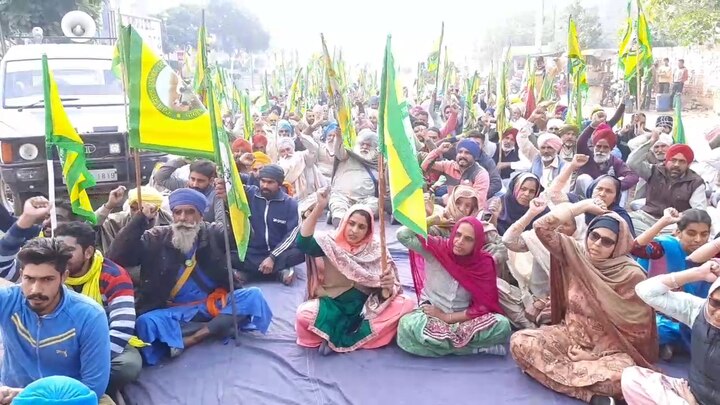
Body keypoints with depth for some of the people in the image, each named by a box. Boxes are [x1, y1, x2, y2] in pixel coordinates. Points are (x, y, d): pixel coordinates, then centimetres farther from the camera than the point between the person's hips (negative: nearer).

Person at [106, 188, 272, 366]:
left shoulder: (213, 233, 4)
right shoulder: (156, 239, 2)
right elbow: (116, 256, -9)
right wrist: (141, 219, -15)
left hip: (214, 304, 2)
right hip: (173, 312, -1)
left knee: (254, 296, -22)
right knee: (146, 323, -31)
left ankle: (194, 337, -29)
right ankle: (217, 327, -27)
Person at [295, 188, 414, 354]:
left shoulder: (377, 251, -1)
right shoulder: (331, 243, -5)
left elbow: (384, 293, -3)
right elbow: (303, 243, -25)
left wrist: (388, 286, -28)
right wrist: (319, 208, -33)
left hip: (365, 310, 3)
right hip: (333, 307, -3)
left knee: (405, 305, -22)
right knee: (305, 313, -33)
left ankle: (338, 340, -20)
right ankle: (364, 336, -11)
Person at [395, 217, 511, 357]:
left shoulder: (483, 263, -7)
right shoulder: (435, 247, -8)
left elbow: (482, 306, -9)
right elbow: (402, 234, -21)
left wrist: (447, 317, -15)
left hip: (463, 319, 1)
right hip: (430, 315, -1)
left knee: (502, 325, -27)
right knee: (407, 326, -35)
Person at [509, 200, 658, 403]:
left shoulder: (632, 275, -14)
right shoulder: (575, 252, -3)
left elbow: (635, 329, -12)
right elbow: (542, 227, -12)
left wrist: (596, 354, -15)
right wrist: (585, 205, -10)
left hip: (610, 346, -4)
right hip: (569, 334, 4)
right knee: (519, 341, -22)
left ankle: (548, 368, -19)